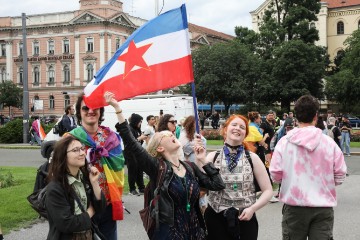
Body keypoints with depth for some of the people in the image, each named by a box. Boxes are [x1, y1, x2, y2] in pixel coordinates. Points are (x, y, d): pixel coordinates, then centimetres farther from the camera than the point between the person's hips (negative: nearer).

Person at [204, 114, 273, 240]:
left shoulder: (252, 158, 0)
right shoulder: (212, 157, 0)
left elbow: (268, 190, 2)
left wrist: (253, 208, -12)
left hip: (245, 219, 0)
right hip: (215, 220, 0)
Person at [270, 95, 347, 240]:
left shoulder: (284, 142, -7)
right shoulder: (329, 142, -5)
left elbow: (275, 175, -7)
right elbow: (340, 175, -2)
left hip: (294, 206, 0)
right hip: (323, 207, 0)